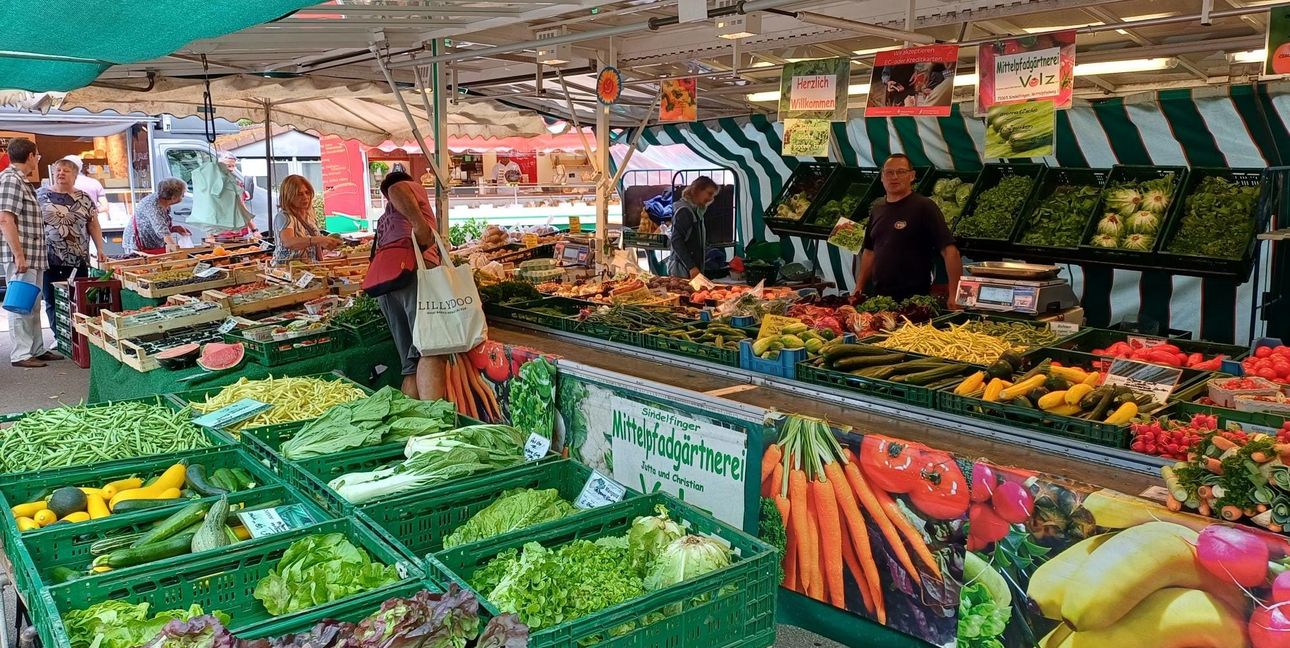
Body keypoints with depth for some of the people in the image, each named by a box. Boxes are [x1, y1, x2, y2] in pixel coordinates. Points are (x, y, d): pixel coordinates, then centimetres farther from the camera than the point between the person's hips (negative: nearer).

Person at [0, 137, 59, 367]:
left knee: (32, 305, 15)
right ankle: (21, 355, 0)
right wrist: (19, 255, -23)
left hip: (33, 257, 10)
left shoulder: (20, 181, 17)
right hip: (21, 257, -10)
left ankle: (37, 349, 22)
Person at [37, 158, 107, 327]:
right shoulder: (40, 195, 7)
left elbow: (93, 226, 10)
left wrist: (100, 249, 0)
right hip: (48, 258, 0)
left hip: (78, 259, 0)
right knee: (52, 301, 3)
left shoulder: (84, 198, 9)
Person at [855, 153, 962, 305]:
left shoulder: (924, 206, -9)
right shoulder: (877, 209, 10)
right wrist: (858, 289, 13)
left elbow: (949, 251, -16)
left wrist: (954, 295, -23)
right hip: (879, 296, 6)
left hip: (915, 299, -5)